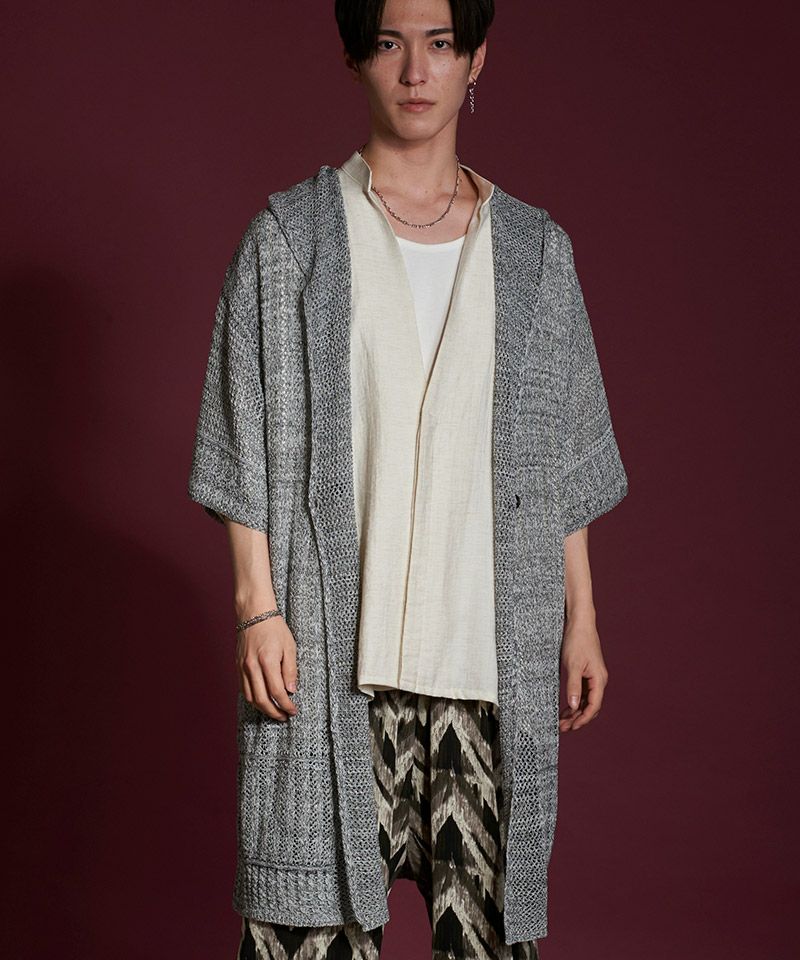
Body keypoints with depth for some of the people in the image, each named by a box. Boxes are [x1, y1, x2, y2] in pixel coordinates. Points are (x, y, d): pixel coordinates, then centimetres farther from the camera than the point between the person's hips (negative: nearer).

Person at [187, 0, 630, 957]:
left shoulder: (534, 249, 9)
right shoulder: (290, 238, 3)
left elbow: (562, 458, 11)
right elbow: (250, 446, 1)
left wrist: (581, 619, 8)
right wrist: (259, 608, -6)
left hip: (489, 641, 2)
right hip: (334, 639, -1)